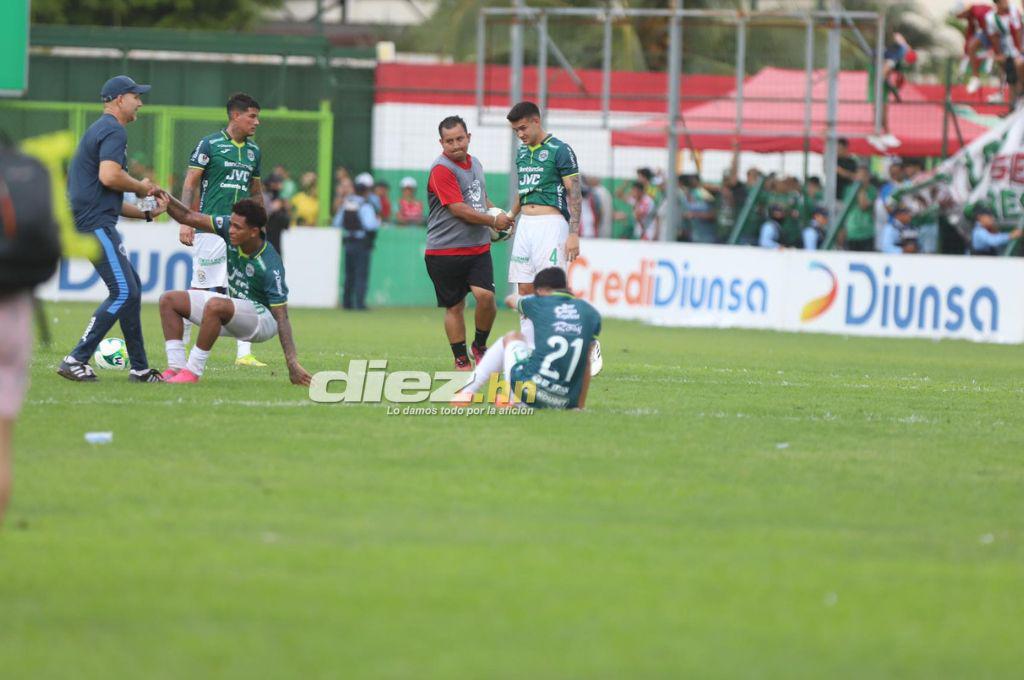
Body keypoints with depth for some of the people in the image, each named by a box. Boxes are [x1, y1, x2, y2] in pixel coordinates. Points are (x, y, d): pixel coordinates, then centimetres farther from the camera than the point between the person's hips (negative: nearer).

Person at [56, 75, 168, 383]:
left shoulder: (99, 130, 26)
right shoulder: (114, 130, -7)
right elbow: (109, 176, -24)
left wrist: (145, 213, 22)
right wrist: (141, 187, -7)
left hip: (95, 223, 11)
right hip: (96, 223, -11)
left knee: (132, 288, 14)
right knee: (123, 291, -14)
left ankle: (139, 368, 16)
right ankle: (76, 360, -15)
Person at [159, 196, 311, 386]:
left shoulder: (270, 268, -30)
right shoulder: (229, 226, -13)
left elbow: (282, 317, -27)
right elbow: (188, 217, -6)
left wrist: (292, 363, -32)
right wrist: (166, 199, -24)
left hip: (263, 318, -8)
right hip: (236, 307, 8)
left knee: (215, 305, -37)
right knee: (169, 300, 1)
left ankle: (193, 372, -27)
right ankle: (176, 367, -7)